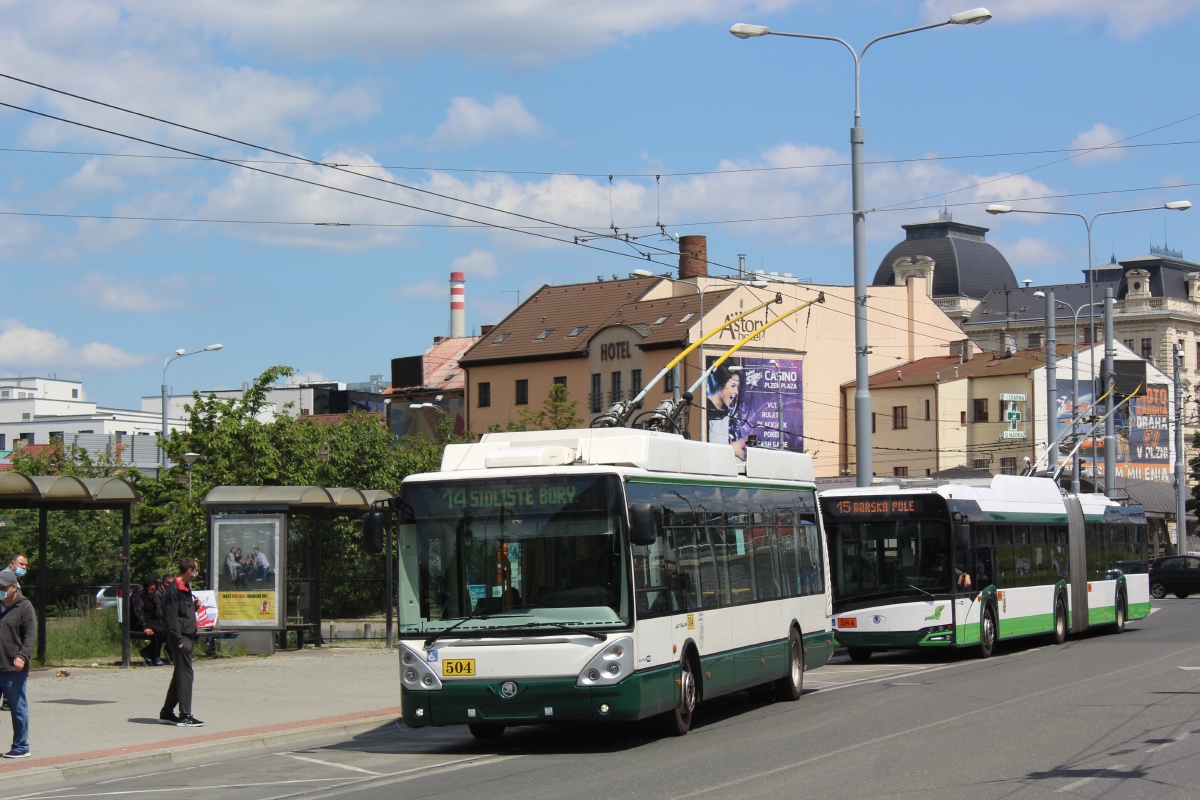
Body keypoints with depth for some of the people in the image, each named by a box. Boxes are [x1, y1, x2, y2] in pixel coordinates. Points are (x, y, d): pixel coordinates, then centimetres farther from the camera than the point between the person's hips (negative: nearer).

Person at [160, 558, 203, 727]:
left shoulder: (186, 588, 18)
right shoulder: (173, 589, -13)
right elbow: (171, 617, -17)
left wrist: (194, 605, 8)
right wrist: (179, 640, -19)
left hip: (188, 637, 10)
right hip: (180, 638, -10)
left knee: (179, 676, 13)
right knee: (185, 675, -10)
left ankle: (166, 713, 20)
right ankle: (185, 716, -9)